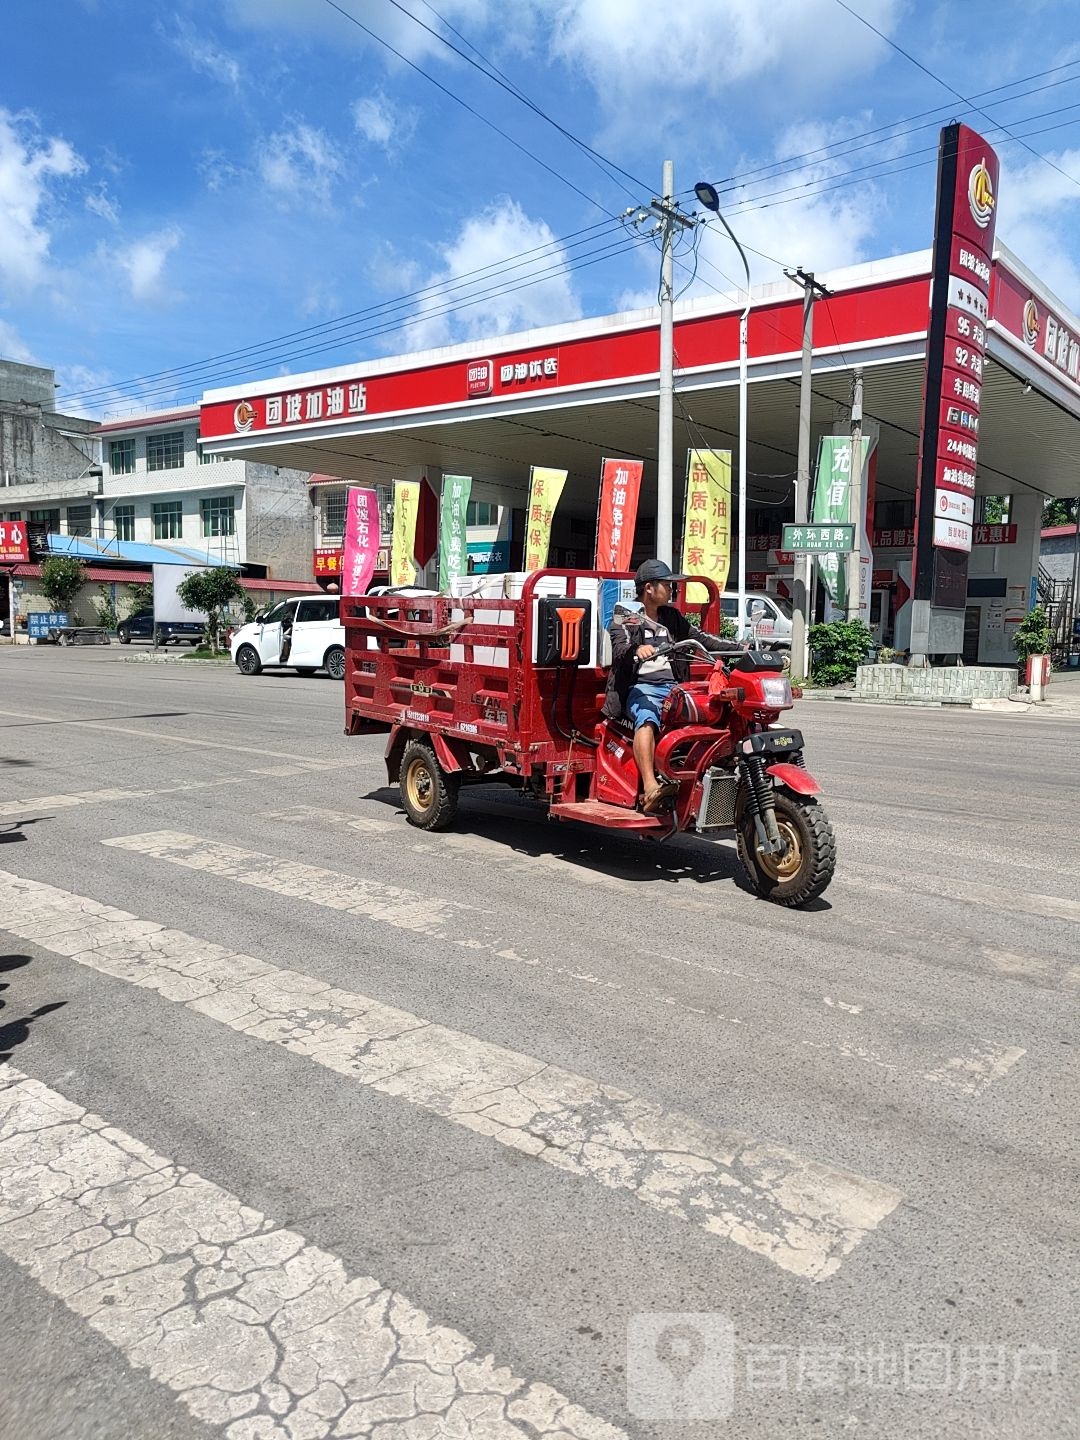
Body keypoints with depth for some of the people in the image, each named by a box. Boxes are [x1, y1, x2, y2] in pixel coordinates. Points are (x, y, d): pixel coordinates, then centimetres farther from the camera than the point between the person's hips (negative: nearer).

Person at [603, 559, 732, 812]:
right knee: (647, 720, -36)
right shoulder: (624, 621, 7)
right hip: (642, 688, -5)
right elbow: (619, 649, -12)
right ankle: (650, 788, -47)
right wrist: (637, 650, -36)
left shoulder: (673, 617, 25)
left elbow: (700, 638, 20)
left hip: (674, 687, 5)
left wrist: (738, 649, 8)